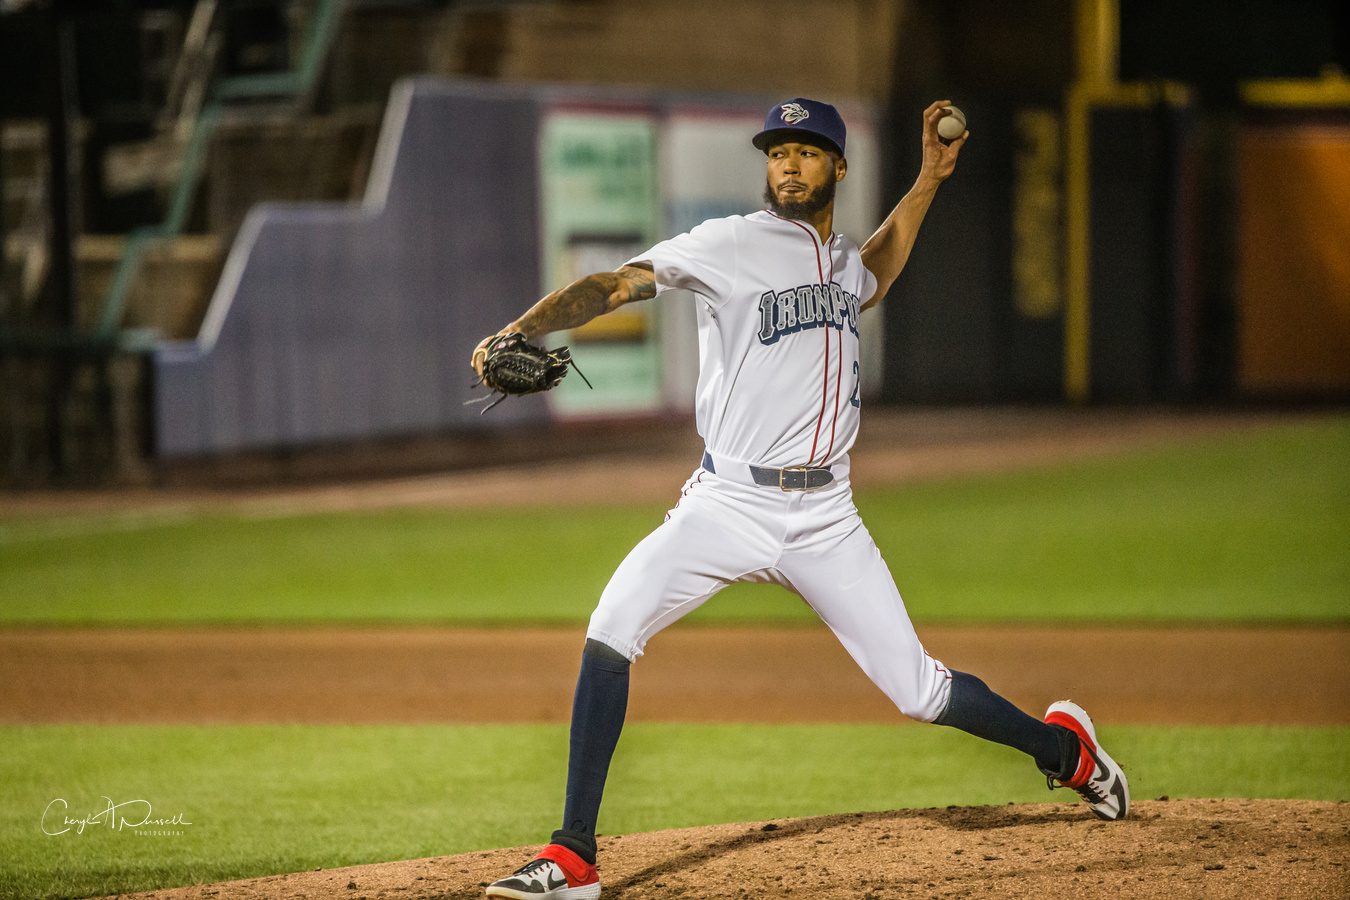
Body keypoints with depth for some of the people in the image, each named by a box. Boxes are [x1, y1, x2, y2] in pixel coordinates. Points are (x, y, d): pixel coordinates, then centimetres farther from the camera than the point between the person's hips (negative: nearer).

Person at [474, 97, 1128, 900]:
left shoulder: (843, 259, 12)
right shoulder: (732, 245, -5)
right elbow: (617, 285, -18)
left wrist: (928, 180, 31)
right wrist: (519, 331, -34)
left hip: (826, 520, 3)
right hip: (729, 504, -3)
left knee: (920, 691, 3)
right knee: (611, 630, -24)